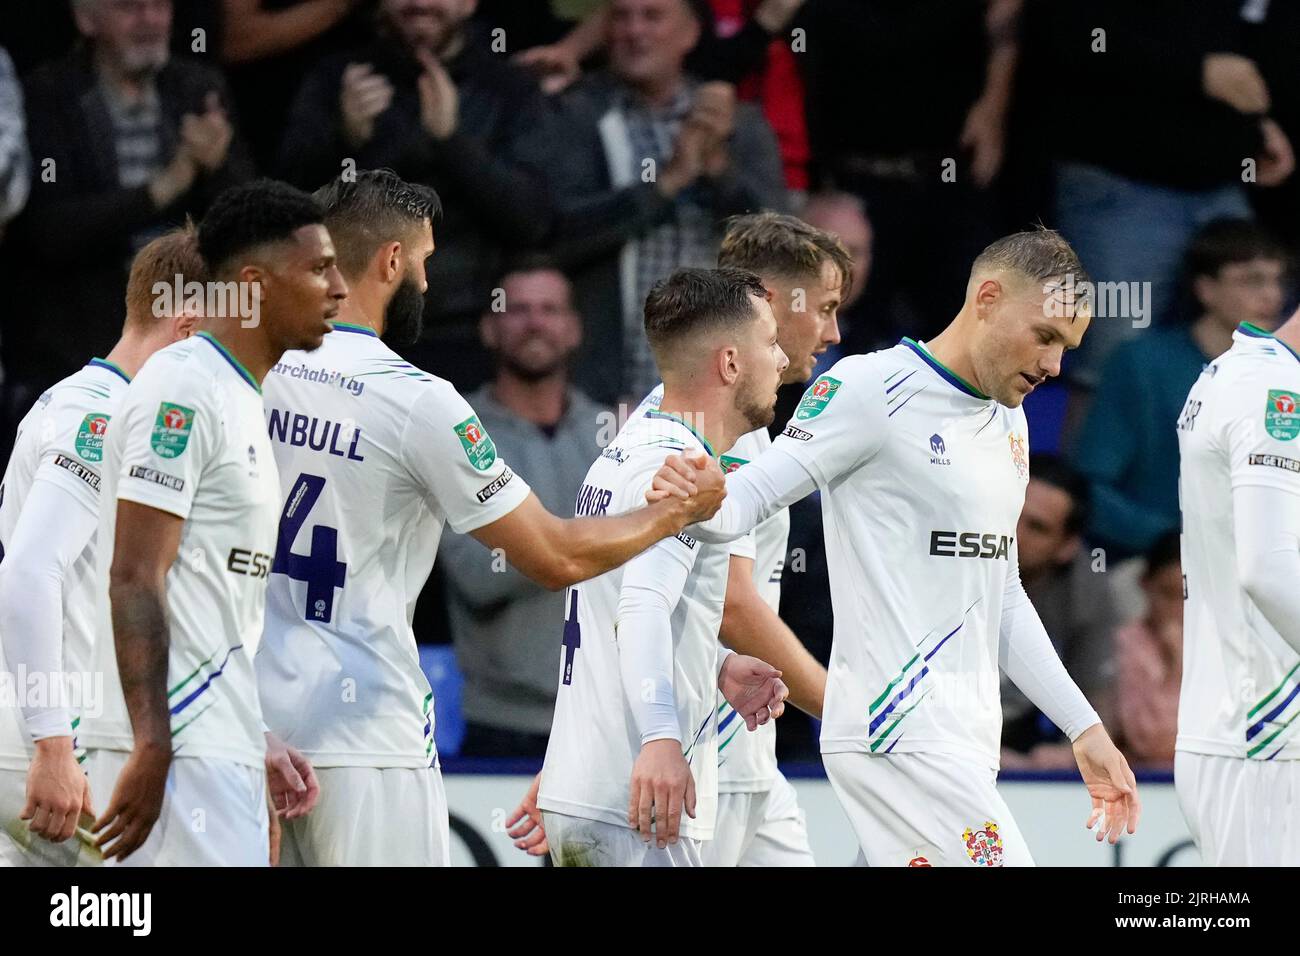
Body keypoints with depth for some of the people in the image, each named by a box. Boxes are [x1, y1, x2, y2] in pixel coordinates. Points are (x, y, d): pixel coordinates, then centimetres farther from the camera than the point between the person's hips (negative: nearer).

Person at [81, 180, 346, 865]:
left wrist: (256, 743, 23)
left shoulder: (240, 400, 20)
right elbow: (134, 579, -18)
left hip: (218, 745, 10)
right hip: (177, 751, -10)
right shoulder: (184, 390, -11)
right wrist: (152, 750, -24)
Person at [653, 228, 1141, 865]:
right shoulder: (872, 389, -8)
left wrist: (1084, 729, 20)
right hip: (896, 736, -9)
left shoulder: (1007, 421, 19)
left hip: (964, 741, 9)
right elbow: (753, 495, -12)